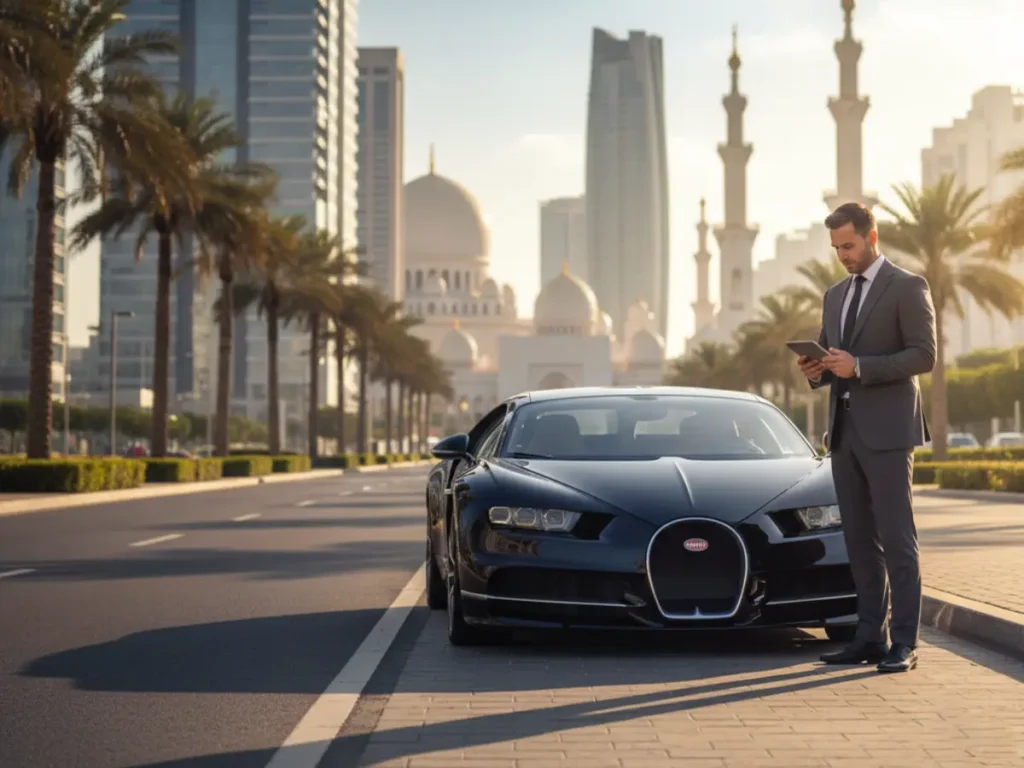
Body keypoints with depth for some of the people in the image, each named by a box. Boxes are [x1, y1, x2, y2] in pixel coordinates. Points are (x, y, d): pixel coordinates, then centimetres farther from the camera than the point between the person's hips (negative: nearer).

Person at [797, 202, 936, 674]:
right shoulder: (835, 296, 18)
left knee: (896, 540, -6)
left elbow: (924, 355, -12)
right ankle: (870, 638, 12)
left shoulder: (908, 287, -4)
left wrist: (859, 366, -20)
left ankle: (904, 644, -3)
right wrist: (816, 370, -1)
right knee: (860, 542, 7)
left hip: (887, 431, -7)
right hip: (845, 432, 7)